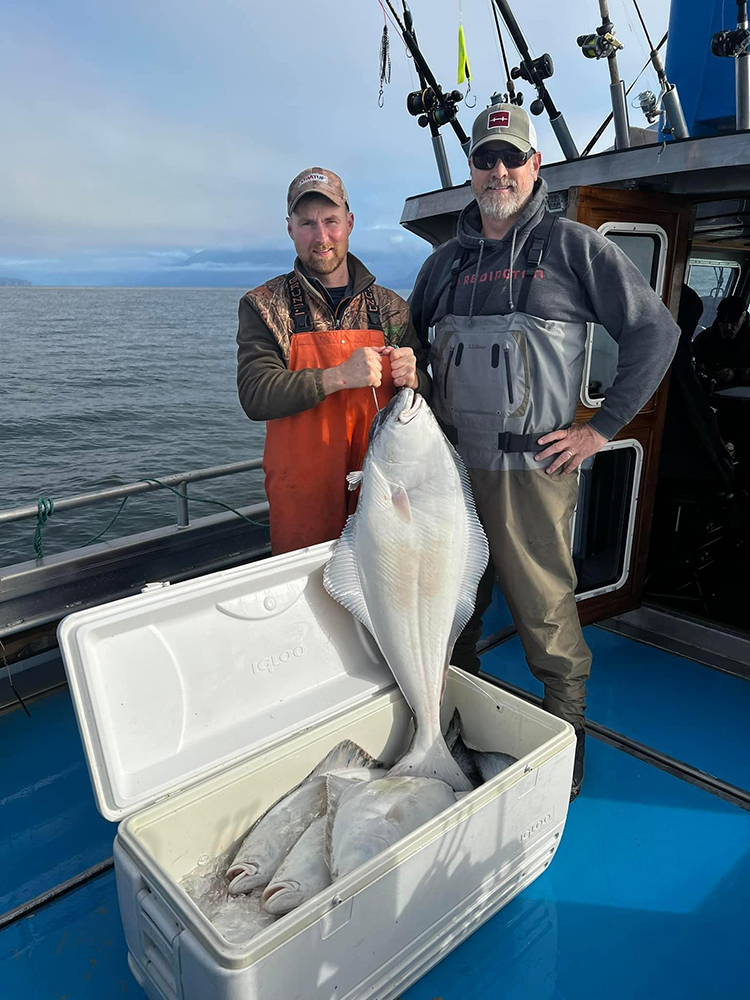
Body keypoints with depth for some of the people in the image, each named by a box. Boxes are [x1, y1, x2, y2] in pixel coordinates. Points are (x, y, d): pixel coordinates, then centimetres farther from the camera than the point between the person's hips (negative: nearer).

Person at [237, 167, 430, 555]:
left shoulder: (391, 308, 8)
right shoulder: (263, 305, 0)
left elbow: (426, 392, 13)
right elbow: (255, 396, -12)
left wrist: (411, 379, -11)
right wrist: (336, 377, -23)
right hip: (301, 495, -2)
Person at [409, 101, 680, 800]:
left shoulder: (573, 246, 1)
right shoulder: (446, 262, 14)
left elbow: (655, 331, 0)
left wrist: (601, 428, -4)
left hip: (530, 470, -4)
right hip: (449, 466, 5)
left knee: (545, 616, 1)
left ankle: (567, 751, 24)